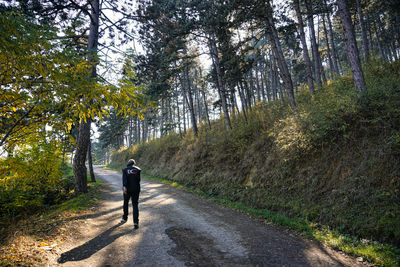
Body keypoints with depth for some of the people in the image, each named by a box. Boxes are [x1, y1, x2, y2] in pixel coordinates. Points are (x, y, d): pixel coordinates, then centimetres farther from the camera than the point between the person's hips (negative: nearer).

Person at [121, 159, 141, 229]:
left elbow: (124, 178, -15)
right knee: (135, 205, 2)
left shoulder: (125, 170, 3)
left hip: (127, 189, 0)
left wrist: (124, 187, -28)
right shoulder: (138, 169, 4)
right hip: (136, 189, 0)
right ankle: (136, 222, -9)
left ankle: (125, 218, 35)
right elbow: (138, 179, 2)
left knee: (125, 203, 23)